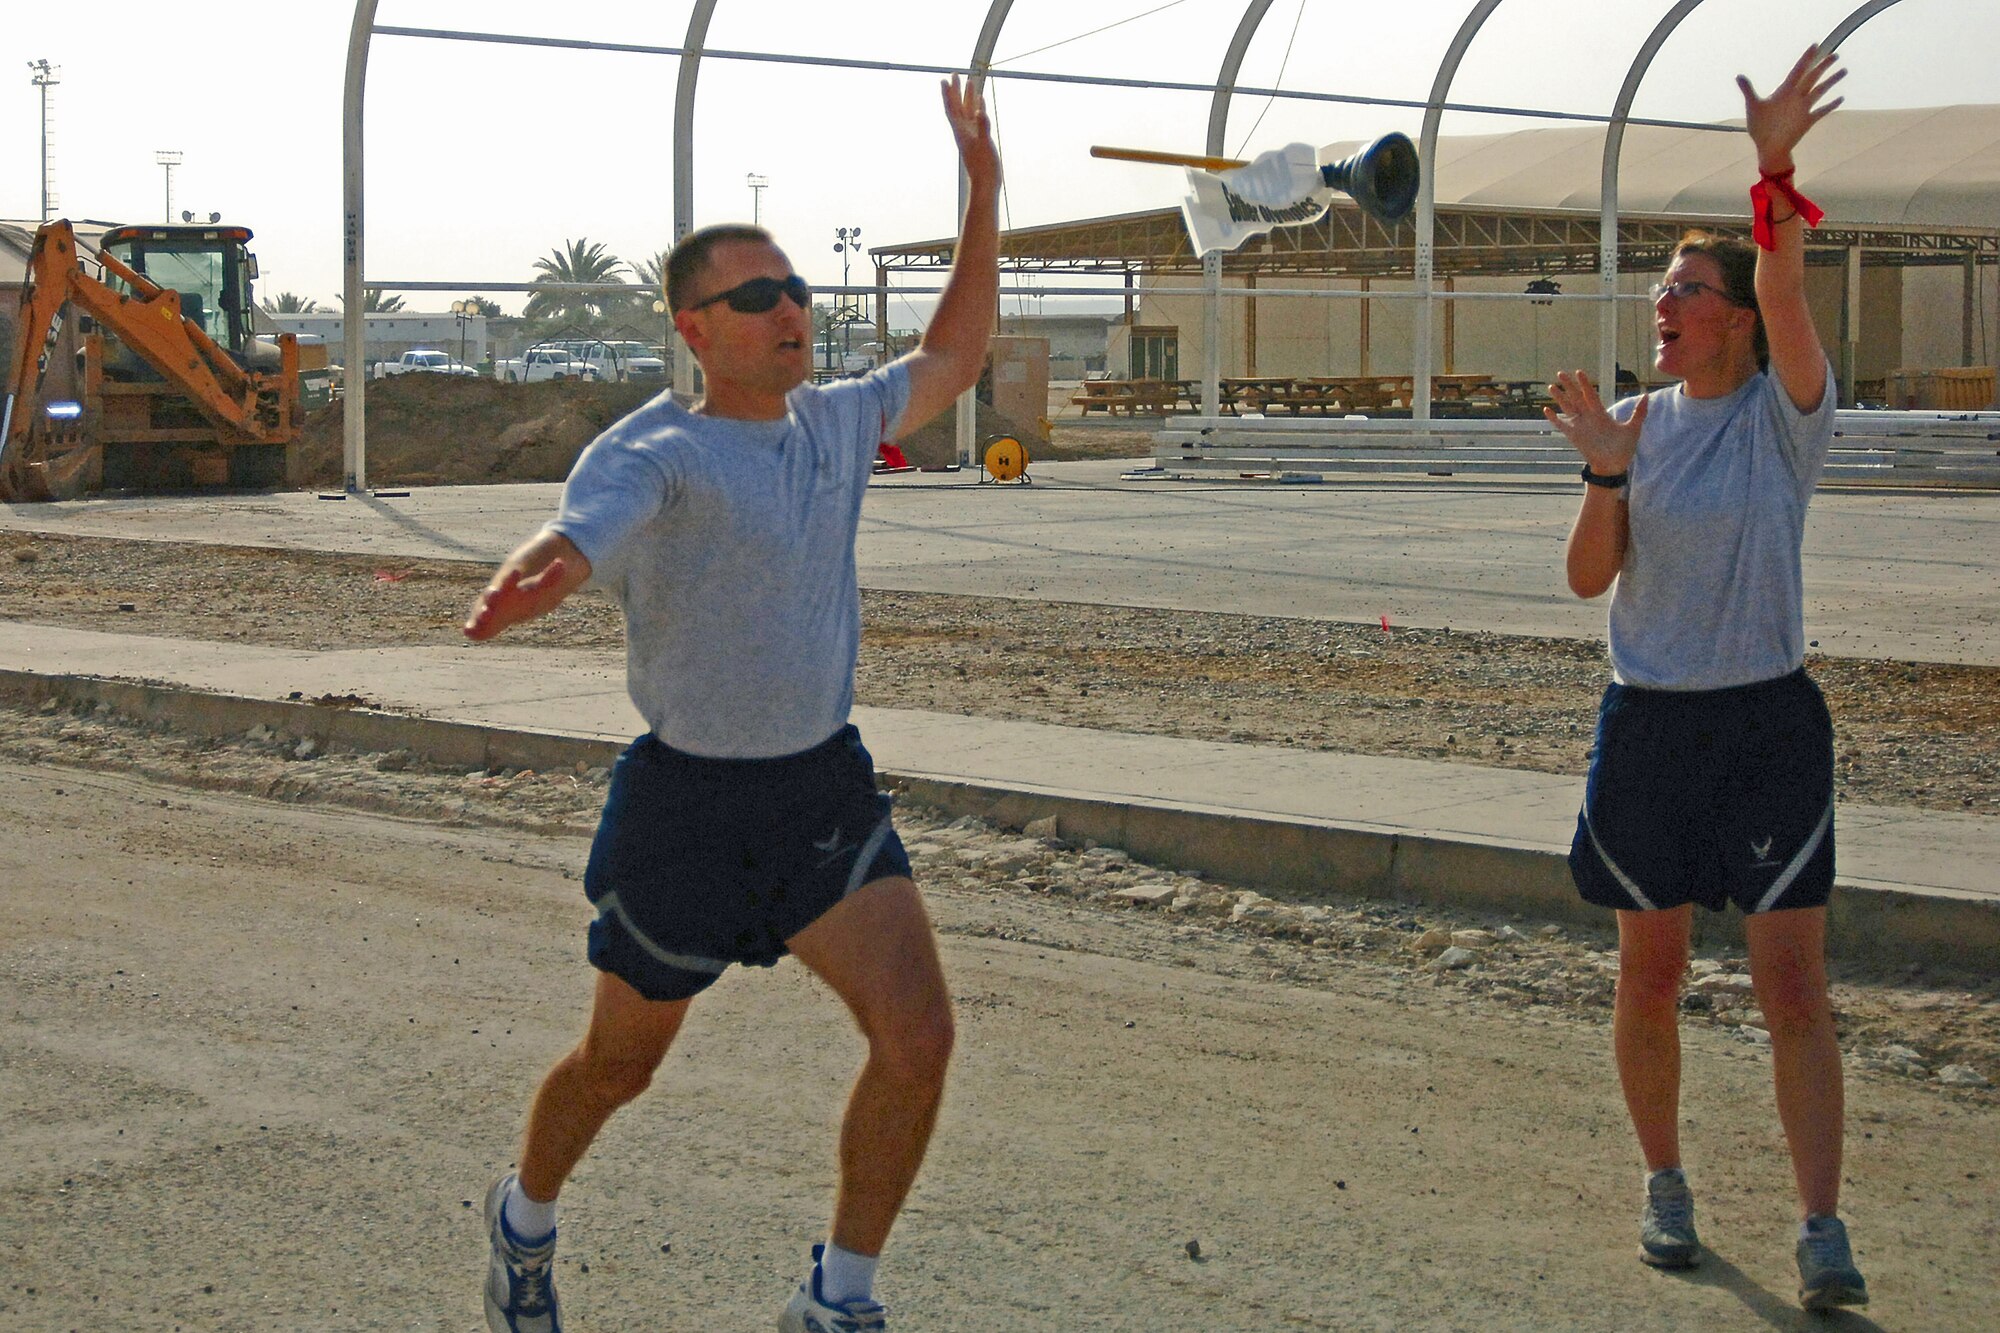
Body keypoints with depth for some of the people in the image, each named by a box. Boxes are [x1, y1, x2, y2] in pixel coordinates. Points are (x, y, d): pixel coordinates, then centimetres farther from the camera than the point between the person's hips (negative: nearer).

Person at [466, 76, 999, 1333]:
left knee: (919, 1037, -10)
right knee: (621, 1065, 12)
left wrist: (986, 192, 15)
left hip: (829, 786, 5)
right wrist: (528, 581, -62)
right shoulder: (656, 452, -16)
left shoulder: (837, 421, 5)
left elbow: (953, 358, 22)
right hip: (689, 800, -5)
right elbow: (583, 530, -37)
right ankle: (526, 1220, 45)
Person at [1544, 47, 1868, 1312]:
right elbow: (1589, 579, -2)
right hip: (1650, 726, 3)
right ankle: (1666, 1183, 27)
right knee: (1651, 975, 9)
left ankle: (1823, 1228, 0)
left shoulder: (1785, 415, -5)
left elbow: (1787, 296, -25)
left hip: (1770, 722, -3)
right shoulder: (1637, 422, 5)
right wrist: (1607, 470, -18)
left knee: (1795, 984, -5)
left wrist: (1777, 171, -39)